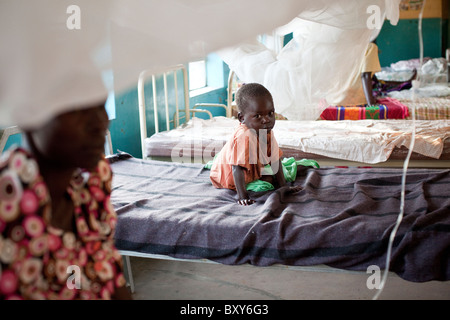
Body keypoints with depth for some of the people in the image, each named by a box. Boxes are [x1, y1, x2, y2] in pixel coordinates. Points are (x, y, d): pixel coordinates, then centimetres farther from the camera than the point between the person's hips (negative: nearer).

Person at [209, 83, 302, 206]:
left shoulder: (268, 132, -15)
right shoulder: (244, 137, -42)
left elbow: (275, 158, -6)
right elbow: (237, 168, -41)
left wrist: (283, 186, -5)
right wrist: (242, 196, -42)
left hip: (252, 171, 8)